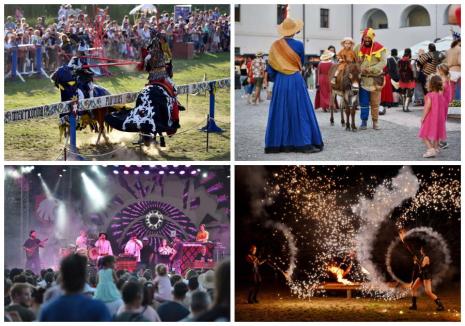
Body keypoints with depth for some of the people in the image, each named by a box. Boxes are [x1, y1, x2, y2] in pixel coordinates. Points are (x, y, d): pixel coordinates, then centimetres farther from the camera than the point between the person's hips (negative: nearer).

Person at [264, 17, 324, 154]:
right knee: (300, 112, 1)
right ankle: (304, 143, -2)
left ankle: (276, 144, 8)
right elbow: (301, 64, 8)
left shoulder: (275, 46, -1)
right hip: (296, 81, -3)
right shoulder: (299, 45, -9)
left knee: (280, 113, 8)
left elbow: (270, 69, 3)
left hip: (280, 82, 3)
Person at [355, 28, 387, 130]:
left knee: (375, 103, 6)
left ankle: (375, 122, 15)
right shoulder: (359, 48, 4)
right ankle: (364, 121, 12)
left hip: (375, 79, -1)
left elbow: (383, 62, -11)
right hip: (363, 79, 1)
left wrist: (371, 69, -22)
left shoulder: (379, 48, -4)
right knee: (363, 102, 4)